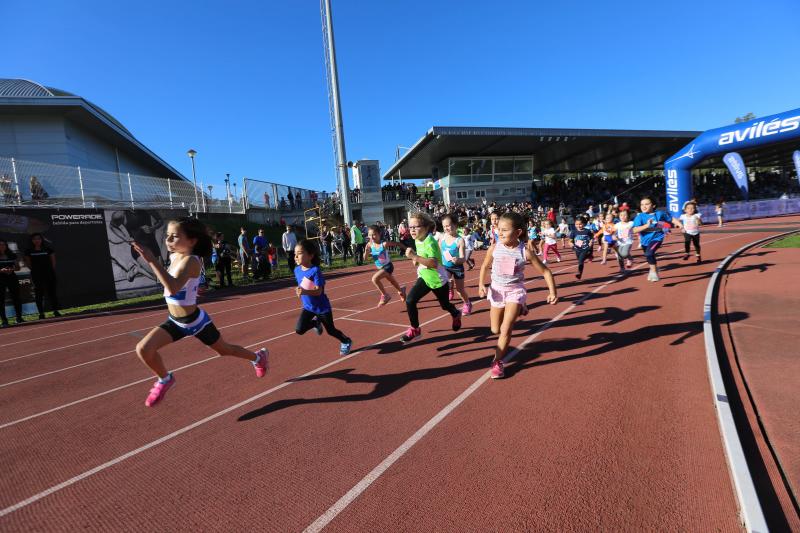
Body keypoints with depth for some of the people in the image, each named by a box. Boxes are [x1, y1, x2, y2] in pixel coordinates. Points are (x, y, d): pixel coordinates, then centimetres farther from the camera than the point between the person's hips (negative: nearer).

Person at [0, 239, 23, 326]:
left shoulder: (12, 255, 8)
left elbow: (18, 267, 11)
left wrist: (12, 269, -10)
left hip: (12, 278, 2)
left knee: (16, 298, 2)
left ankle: (19, 318, 10)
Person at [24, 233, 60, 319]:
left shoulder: (48, 249, 2)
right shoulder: (29, 251, 4)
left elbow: (53, 261, 6)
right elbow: (28, 263, 11)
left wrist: (52, 270, 2)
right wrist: (35, 270, 3)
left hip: (49, 274, -1)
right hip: (37, 276, 1)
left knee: (52, 292, 2)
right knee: (39, 294, 4)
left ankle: (55, 311, 9)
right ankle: (41, 313, 9)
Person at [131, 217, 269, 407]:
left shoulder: (191, 261, -28)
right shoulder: (174, 256, -2)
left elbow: (173, 288, -47)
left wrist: (152, 260, -47)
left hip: (195, 321, -7)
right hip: (174, 321, 7)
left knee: (224, 349, 14)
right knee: (143, 349, -11)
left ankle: (258, 357, 43)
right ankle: (165, 380, 18)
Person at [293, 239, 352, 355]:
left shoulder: (315, 270, -25)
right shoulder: (297, 270, -5)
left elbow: (318, 291, -30)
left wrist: (305, 292, -43)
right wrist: (299, 291, 0)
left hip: (322, 307, -5)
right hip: (308, 307, 5)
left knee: (331, 331, 10)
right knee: (299, 330, -10)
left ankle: (346, 342, 40)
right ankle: (316, 323, 22)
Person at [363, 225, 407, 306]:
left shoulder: (384, 243, -25)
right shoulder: (370, 245, -11)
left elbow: (397, 243, -13)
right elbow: (365, 258, -8)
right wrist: (366, 251, -28)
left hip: (388, 266, -7)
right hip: (381, 268, 7)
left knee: (375, 279, -26)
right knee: (392, 282, 29)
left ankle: (385, 295, -6)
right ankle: (401, 291, 59)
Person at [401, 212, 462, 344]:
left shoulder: (430, 242, -28)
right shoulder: (417, 240, -3)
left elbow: (434, 263, -41)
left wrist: (415, 257, -45)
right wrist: (416, 260, -2)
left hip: (438, 279, -6)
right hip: (424, 277, 6)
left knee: (445, 305, 16)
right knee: (410, 300, -13)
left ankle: (456, 315, 53)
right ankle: (415, 329, 3)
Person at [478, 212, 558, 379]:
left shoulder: (525, 251, -17)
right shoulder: (494, 248, -11)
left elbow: (545, 271, -6)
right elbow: (485, 266, 7)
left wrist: (553, 291, -12)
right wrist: (481, 284, -6)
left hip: (515, 290, -3)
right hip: (497, 290, 3)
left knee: (505, 329, -15)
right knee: (495, 330, 14)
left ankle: (497, 361, 5)